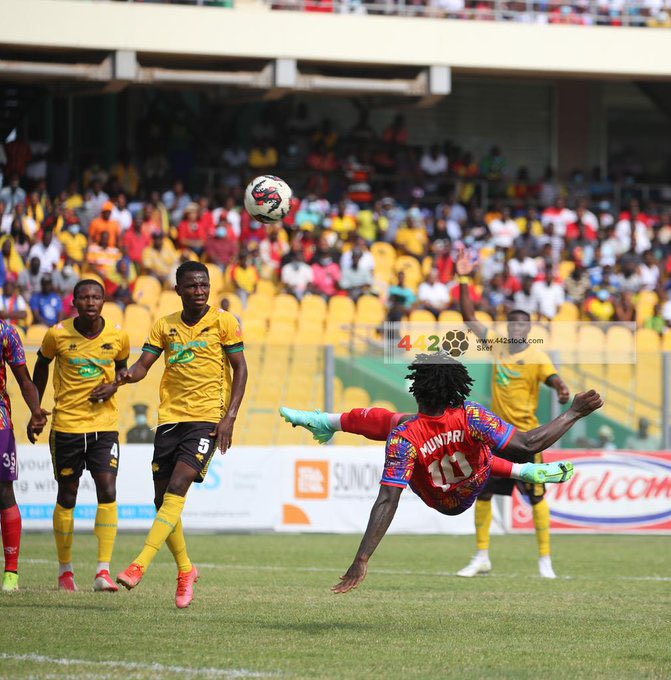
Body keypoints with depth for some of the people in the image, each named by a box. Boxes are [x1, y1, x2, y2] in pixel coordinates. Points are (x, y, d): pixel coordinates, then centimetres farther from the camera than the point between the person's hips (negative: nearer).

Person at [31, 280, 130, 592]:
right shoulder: (57, 335, -7)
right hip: (66, 423, 0)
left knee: (107, 492, -13)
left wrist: (113, 385, -5)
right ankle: (65, 569, 22)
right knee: (66, 497, 7)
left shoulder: (118, 336, -4)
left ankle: (103, 571, -12)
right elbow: (42, 364, 11)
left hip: (104, 423, 0)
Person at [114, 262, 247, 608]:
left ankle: (140, 565, -26)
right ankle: (185, 570, 24)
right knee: (162, 498, 4)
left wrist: (230, 416, -9)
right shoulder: (165, 326, 9)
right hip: (170, 419, 5)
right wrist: (128, 375, -19)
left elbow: (240, 369, 1)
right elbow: (143, 365, 5)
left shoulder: (224, 322, 0)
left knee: (176, 488, -20)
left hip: (207, 417, -5)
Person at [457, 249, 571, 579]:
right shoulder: (498, 347, 7)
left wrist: (562, 391, -49)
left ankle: (545, 560, 2)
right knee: (482, 494, 7)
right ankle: (482, 557, 16)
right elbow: (469, 317, 10)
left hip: (526, 436, -5)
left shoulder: (537, 356, -8)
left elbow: (553, 378, -25)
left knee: (536, 496, -5)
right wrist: (464, 280, 5)